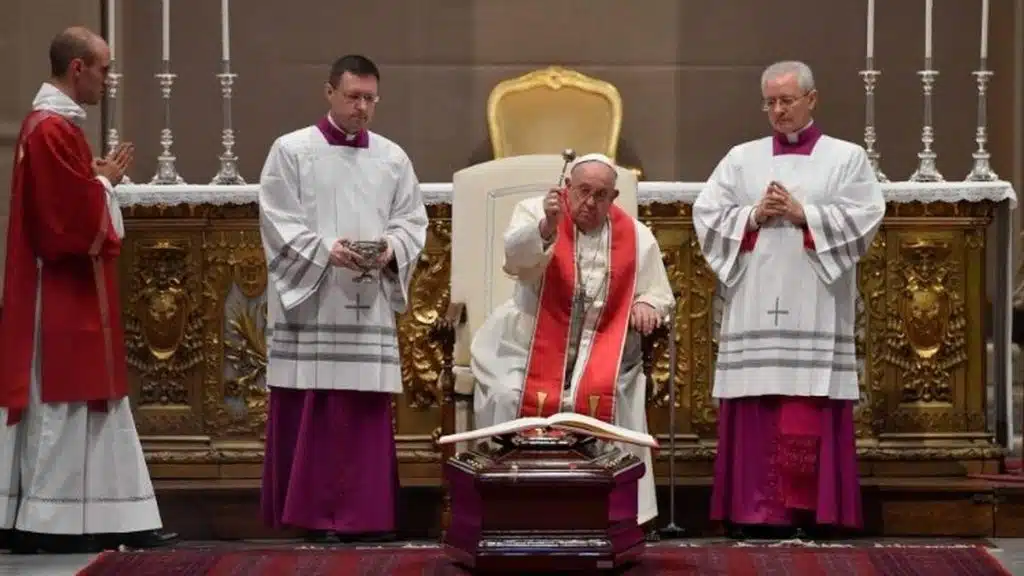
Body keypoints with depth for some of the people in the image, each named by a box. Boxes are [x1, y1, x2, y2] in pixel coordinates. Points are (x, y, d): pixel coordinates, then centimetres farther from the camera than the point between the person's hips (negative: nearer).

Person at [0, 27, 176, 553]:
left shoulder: (52, 124, 15)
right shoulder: (53, 130, -18)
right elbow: (76, 218, -22)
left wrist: (99, 182, 6)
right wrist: (104, 183, -5)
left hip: (70, 292, 11)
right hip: (66, 292, -11)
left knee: (82, 402, 10)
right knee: (63, 402, -5)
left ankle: (115, 522, 13)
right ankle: (49, 522, -1)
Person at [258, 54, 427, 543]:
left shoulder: (392, 158, 12)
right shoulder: (291, 151, 1)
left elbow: (412, 220, 10)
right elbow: (279, 223, -5)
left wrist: (391, 249, -11)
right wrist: (326, 250, -19)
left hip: (369, 305, 3)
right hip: (310, 300, -3)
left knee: (367, 409, 2)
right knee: (311, 410, -4)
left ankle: (365, 514, 5)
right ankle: (313, 514, 1)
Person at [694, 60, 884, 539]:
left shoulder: (846, 158, 8)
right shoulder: (742, 159, 15)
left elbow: (865, 217, -4)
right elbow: (706, 215, 8)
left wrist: (804, 215, -10)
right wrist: (753, 217, -7)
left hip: (815, 314, -2)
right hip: (754, 313, 2)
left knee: (811, 419, -6)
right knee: (756, 415, -2)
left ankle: (813, 514, -4)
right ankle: (758, 514, -1)